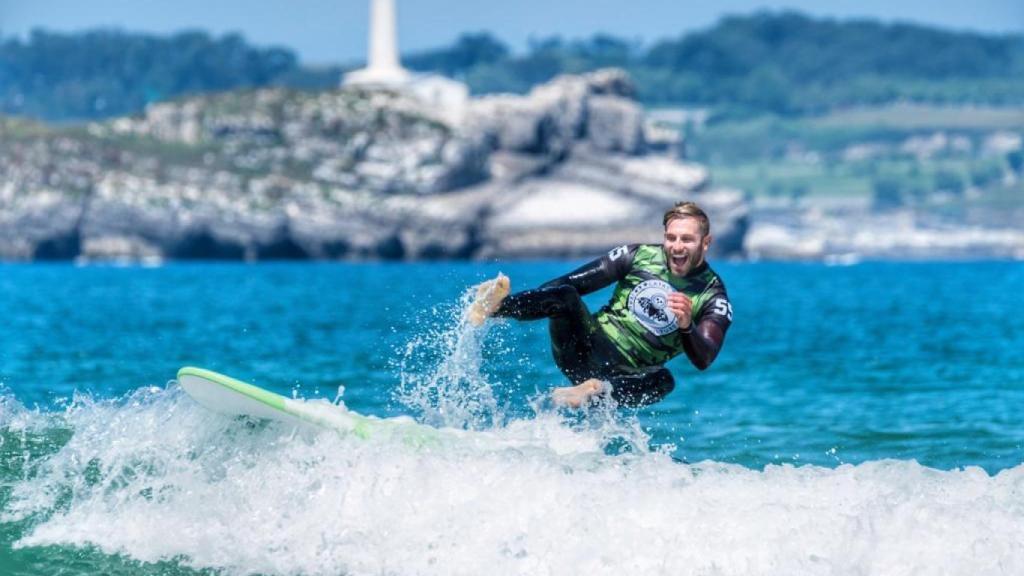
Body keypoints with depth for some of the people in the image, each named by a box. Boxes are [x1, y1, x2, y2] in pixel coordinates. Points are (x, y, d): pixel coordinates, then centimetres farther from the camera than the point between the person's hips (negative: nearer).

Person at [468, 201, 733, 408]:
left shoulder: (712, 296, -2)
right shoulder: (639, 256, 3)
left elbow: (703, 360, -16)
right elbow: (572, 282, 4)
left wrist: (687, 326, -36)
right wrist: (532, 302, -6)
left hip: (626, 376, -1)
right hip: (588, 344, 1)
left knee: (663, 381, -36)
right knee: (564, 294, -28)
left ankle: (597, 392, -52)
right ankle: (492, 307, -50)